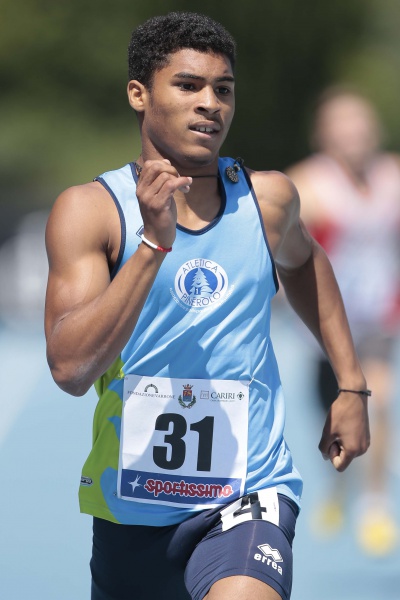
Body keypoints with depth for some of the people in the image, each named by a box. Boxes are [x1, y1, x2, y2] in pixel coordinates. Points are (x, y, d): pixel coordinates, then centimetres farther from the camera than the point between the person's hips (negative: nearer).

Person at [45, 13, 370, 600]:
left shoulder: (268, 197, 1)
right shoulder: (90, 210, -9)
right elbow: (71, 368, -21)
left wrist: (351, 386, 24)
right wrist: (153, 244, -27)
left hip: (248, 492, 0)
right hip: (131, 503, 1)